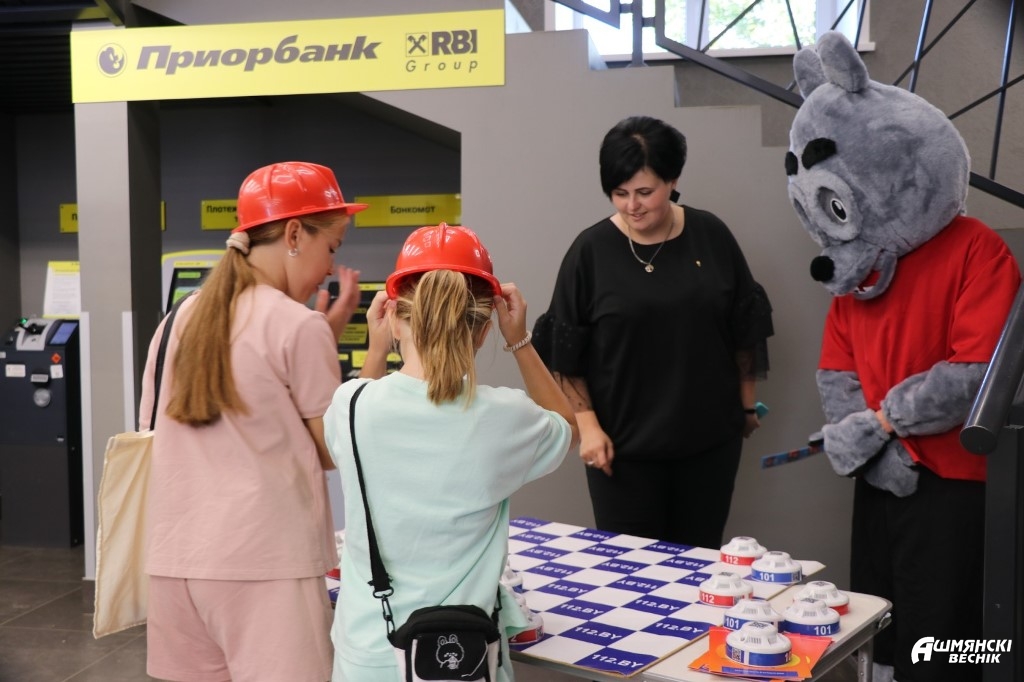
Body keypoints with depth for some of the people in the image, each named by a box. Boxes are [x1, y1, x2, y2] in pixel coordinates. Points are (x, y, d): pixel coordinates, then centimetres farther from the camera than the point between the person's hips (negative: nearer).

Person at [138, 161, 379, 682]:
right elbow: (336, 454, -4)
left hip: (176, 558, 7)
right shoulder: (300, 327, -10)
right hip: (266, 561, -6)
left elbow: (154, 435, 16)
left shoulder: (180, 320, 9)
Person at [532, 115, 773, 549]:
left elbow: (745, 329, 9)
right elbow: (565, 353, -2)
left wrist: (747, 404, 13)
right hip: (623, 447, -2)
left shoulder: (711, 236, -1)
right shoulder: (591, 250, -7)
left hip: (710, 439, 2)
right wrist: (588, 425, -8)